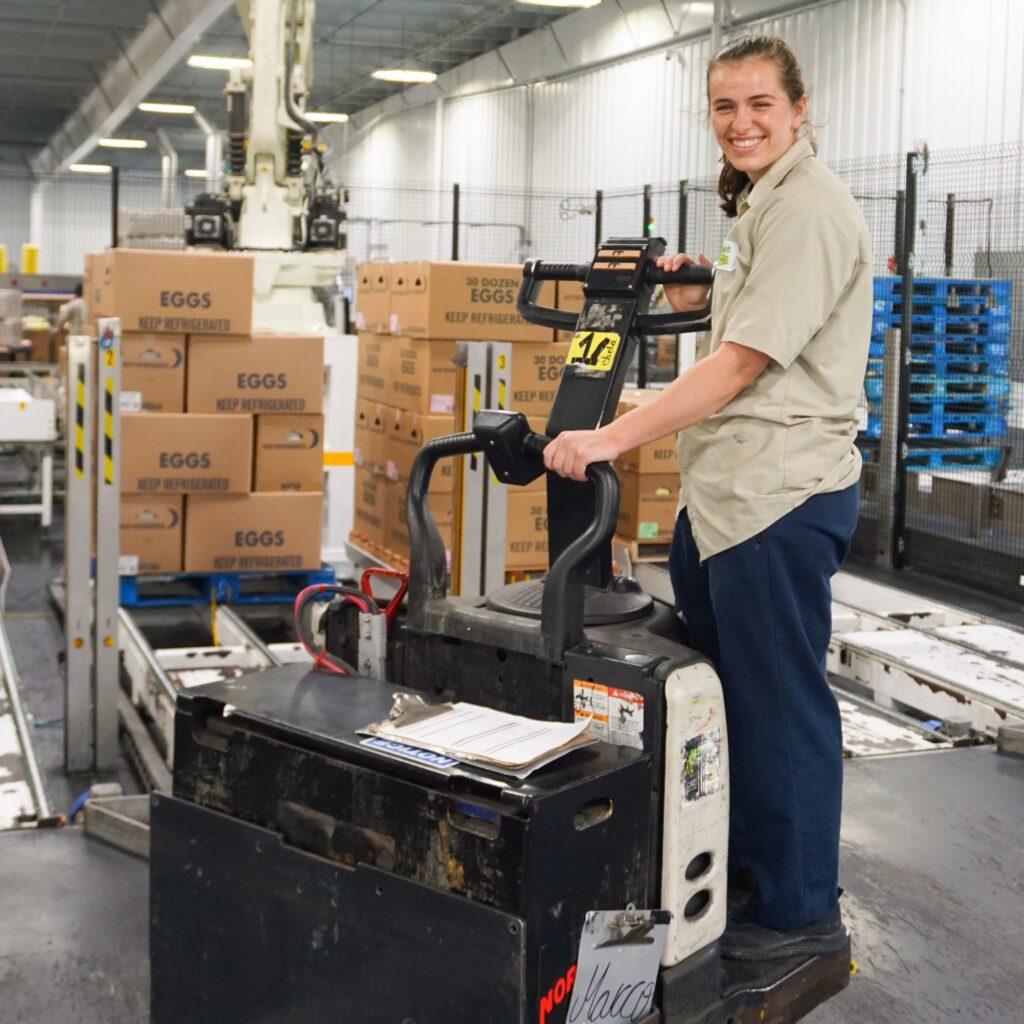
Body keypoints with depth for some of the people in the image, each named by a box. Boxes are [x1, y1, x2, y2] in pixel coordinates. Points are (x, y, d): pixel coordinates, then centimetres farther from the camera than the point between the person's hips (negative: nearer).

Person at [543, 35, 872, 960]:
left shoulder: (808, 207, -14)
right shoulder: (762, 203, 19)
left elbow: (744, 363, -21)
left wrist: (613, 438, -24)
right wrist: (704, 299, 15)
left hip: (779, 494, -11)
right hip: (725, 491, 11)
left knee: (780, 701, 0)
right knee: (718, 681, 20)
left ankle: (801, 910, 15)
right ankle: (740, 858, 37)